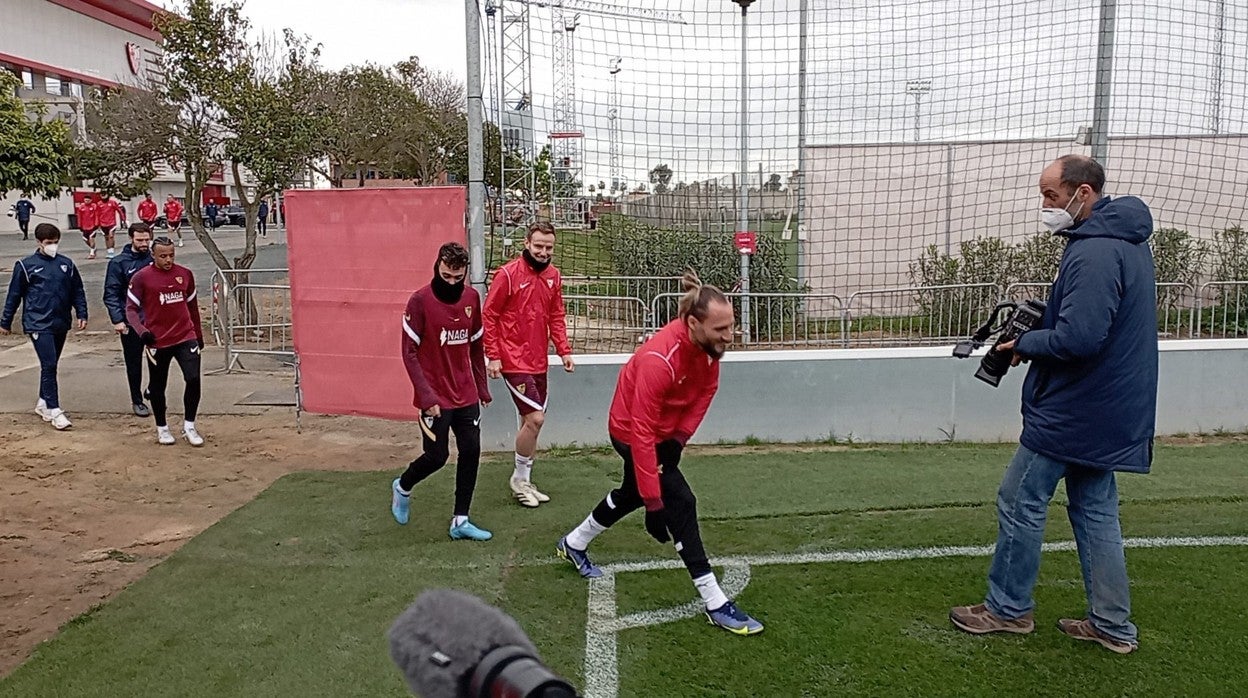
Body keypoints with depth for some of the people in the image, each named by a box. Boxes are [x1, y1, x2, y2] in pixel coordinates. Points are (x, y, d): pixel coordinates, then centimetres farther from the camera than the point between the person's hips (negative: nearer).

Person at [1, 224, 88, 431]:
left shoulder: (66, 264, 7)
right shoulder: (26, 265, -2)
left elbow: (77, 291, 13)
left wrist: (82, 314, 3)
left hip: (61, 324, 4)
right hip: (38, 324, -4)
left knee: (51, 365, 14)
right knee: (49, 365, -11)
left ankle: (43, 403, 29)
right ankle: (54, 410, -8)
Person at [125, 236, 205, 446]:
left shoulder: (185, 274, 5)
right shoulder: (141, 277, -6)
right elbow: (131, 309, -5)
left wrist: (199, 334, 20)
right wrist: (142, 331, -22)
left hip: (186, 337, 2)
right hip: (157, 341, -2)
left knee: (194, 379, -10)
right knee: (157, 386, 10)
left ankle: (189, 426, 6)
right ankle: (162, 428, 29)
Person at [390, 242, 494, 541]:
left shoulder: (471, 297, 4)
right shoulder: (420, 301, -13)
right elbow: (409, 352, -12)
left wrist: (482, 386, 13)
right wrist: (426, 396, -18)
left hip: (466, 396, 5)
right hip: (436, 398, -5)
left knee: (471, 453, 4)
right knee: (437, 456, 0)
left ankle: (460, 522, 15)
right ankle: (402, 487, 32)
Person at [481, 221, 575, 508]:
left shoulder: (553, 275, 6)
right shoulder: (508, 274, -12)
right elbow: (489, 315, -9)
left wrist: (564, 351, 5)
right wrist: (493, 355, -12)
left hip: (538, 362, 6)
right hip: (514, 362, -6)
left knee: (530, 421, 12)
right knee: (535, 418, -12)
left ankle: (524, 481, 25)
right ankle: (520, 478, 8)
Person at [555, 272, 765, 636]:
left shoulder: (709, 343, -17)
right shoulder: (659, 360, -39)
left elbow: (706, 388, 1)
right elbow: (642, 433, -38)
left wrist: (682, 434, -11)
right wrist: (654, 500, -36)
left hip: (666, 431, 9)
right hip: (632, 432, -9)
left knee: (632, 494, 25)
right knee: (680, 503, -14)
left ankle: (573, 545, 48)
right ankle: (715, 604, -5)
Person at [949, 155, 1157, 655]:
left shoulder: (1094, 252, -23)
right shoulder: (1127, 239, 11)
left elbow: (1077, 338, -30)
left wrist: (1025, 343, -13)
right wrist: (1039, 323, 6)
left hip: (1071, 410, -10)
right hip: (1109, 409, 10)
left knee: (1020, 502, 3)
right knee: (1095, 510, 15)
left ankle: (1009, 608, 17)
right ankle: (1113, 626, 22)